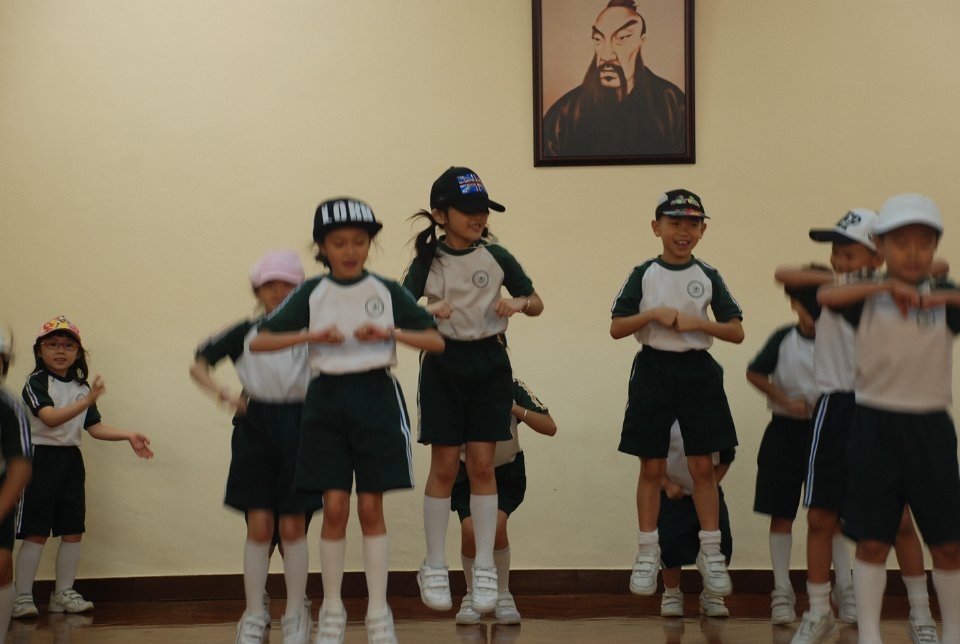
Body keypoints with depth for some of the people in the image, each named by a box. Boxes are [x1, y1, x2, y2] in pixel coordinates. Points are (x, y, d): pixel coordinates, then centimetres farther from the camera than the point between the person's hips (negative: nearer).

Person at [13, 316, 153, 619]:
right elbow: (50, 418, -25)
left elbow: (94, 427, 10)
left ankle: (63, 594, 19)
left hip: (70, 459, 6)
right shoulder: (36, 383, -10)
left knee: (73, 531, 8)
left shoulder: (82, 386, 10)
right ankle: (22, 598, 1)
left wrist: (128, 435, -3)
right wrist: (87, 401, -36)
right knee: (36, 533, -6)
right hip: (41, 458, -6)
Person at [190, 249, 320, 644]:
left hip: (299, 427, -1)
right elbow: (198, 364, 6)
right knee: (259, 525, 0)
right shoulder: (245, 333, 4)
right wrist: (221, 393, -12)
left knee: (293, 526, 2)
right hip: (255, 427, 1)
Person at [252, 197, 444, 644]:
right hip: (327, 400, 0)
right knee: (335, 507, -1)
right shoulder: (311, 293, 4)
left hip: (376, 398, 0)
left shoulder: (387, 291, 4)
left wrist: (391, 332, -16)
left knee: (371, 508, 1)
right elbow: (259, 342, 0)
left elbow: (436, 341, 0)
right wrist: (312, 335, -15)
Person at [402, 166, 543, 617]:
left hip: (488, 363, 1)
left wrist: (518, 303, -17)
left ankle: (485, 570, 8)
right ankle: (434, 568, 13)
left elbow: (537, 304, 5)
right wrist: (429, 310, -29)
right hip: (443, 364, -1)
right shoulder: (427, 262, -3)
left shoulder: (497, 257, 0)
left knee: (482, 465, 0)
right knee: (444, 466, 2)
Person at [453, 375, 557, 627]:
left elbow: (550, 428, -26)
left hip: (506, 471, 0)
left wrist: (514, 409, -37)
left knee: (496, 525, -23)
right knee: (470, 529, -20)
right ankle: (472, 595, 5)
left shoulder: (513, 389, -20)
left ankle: (503, 594, -1)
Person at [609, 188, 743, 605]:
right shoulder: (644, 274, 1)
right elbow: (616, 328, -2)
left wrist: (698, 322, -13)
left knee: (702, 466, 2)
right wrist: (653, 313, -15)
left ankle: (711, 555, 10)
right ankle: (647, 556, 12)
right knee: (652, 468, 4)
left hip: (698, 371, 1)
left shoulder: (708, 277, 4)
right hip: (653, 370, -1)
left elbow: (736, 332, 2)